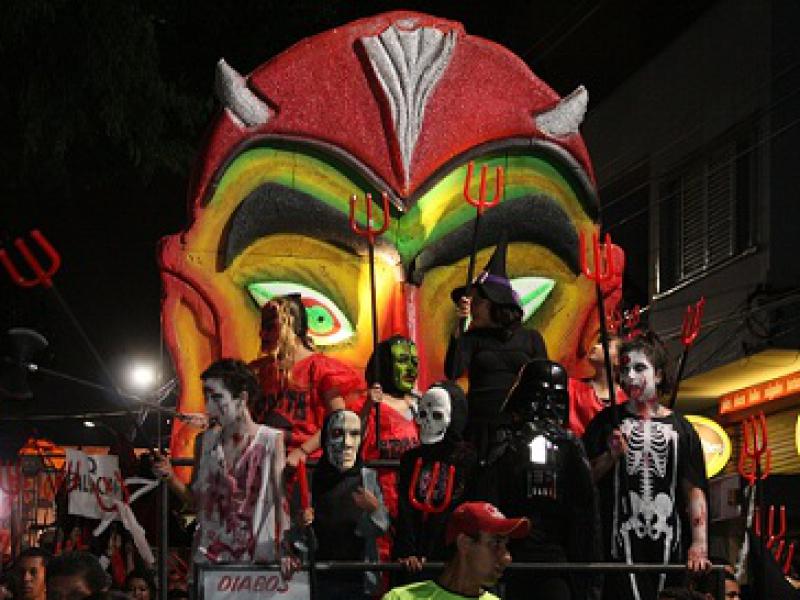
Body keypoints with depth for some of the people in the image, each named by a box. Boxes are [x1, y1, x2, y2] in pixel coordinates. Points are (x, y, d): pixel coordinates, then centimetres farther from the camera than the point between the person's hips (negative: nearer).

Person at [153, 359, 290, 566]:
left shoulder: (271, 440, -4)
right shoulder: (205, 441, 8)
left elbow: (281, 498, -7)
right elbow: (196, 500, 13)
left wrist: (284, 549, -16)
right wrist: (171, 478, -4)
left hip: (258, 557, -3)